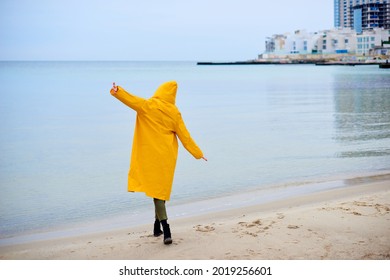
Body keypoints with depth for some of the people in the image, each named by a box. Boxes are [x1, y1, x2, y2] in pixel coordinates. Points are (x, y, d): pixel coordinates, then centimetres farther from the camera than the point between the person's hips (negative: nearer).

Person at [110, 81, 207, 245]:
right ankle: (157, 227, 20)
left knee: (156, 189, -1)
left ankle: (165, 229, -15)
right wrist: (198, 153, 15)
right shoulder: (174, 112, 2)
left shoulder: (148, 105, -5)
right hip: (167, 156, 2)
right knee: (162, 188, 14)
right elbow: (184, 136, 5)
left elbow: (132, 100, -24)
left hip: (150, 155, -2)